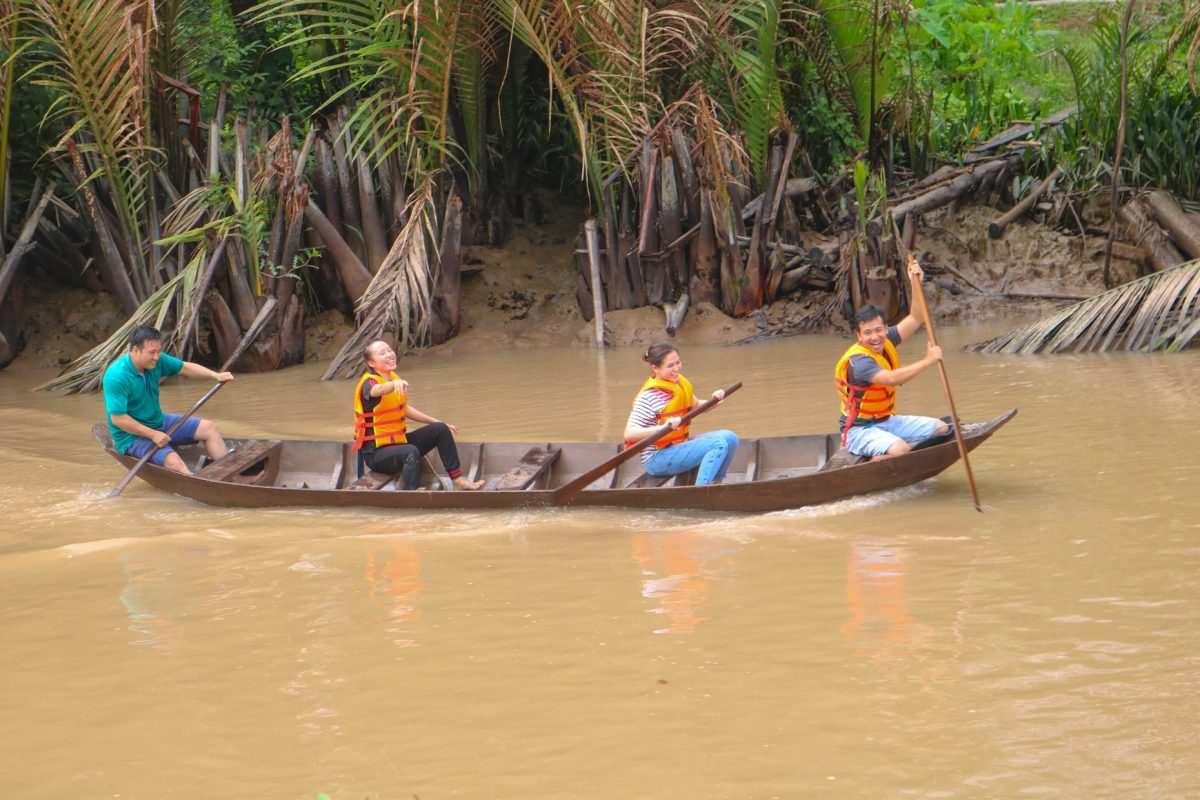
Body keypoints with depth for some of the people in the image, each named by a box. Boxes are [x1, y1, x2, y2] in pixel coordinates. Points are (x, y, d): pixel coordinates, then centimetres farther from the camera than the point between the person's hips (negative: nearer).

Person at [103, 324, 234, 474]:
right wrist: (153, 434, -23)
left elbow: (184, 367, 10)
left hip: (159, 422, 8)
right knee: (173, 461, -32)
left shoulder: (156, 360, -5)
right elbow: (117, 418, -26)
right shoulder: (117, 376, -27)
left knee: (209, 428, 2)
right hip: (132, 436, -8)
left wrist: (215, 375, -4)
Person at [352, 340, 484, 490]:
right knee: (411, 452, -36)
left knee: (440, 430, 6)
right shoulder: (369, 382, -18)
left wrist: (437, 422, 26)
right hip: (376, 452, -9)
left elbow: (404, 409, 22)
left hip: (399, 441, 9)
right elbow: (379, 390, -45)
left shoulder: (394, 378, 7)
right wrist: (395, 384, -68)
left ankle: (457, 478, 10)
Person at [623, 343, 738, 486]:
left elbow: (695, 407, 22)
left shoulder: (681, 383, 5)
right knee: (719, 444, -21)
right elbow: (629, 433, -27)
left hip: (679, 445, 9)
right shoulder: (649, 396, -20)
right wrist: (664, 427, -40)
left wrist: (714, 400, 0)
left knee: (730, 438, 0)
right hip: (656, 459, -9)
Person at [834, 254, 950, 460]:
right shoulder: (858, 361, -25)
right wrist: (928, 361, -35)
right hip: (859, 430, -9)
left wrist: (916, 283, -9)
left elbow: (915, 319, 4)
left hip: (886, 421, 9)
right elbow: (892, 378, -40)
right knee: (901, 449, -35)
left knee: (941, 429, 4)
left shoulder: (886, 342, 0)